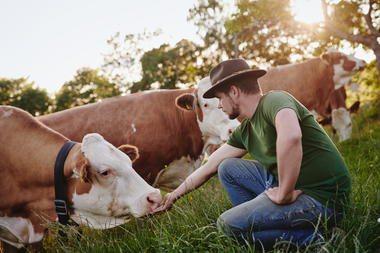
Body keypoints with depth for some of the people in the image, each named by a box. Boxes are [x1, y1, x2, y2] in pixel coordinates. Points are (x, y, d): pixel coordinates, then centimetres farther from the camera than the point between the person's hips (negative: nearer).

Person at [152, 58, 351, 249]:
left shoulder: (274, 100, -18)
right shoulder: (244, 130, 9)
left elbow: (291, 136, -41)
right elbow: (210, 166, 17)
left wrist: (284, 196, -30)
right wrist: (174, 195, 24)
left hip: (321, 197, -9)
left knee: (228, 223, -13)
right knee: (227, 168, 11)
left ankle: (309, 237, -6)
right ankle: (260, 224, 6)